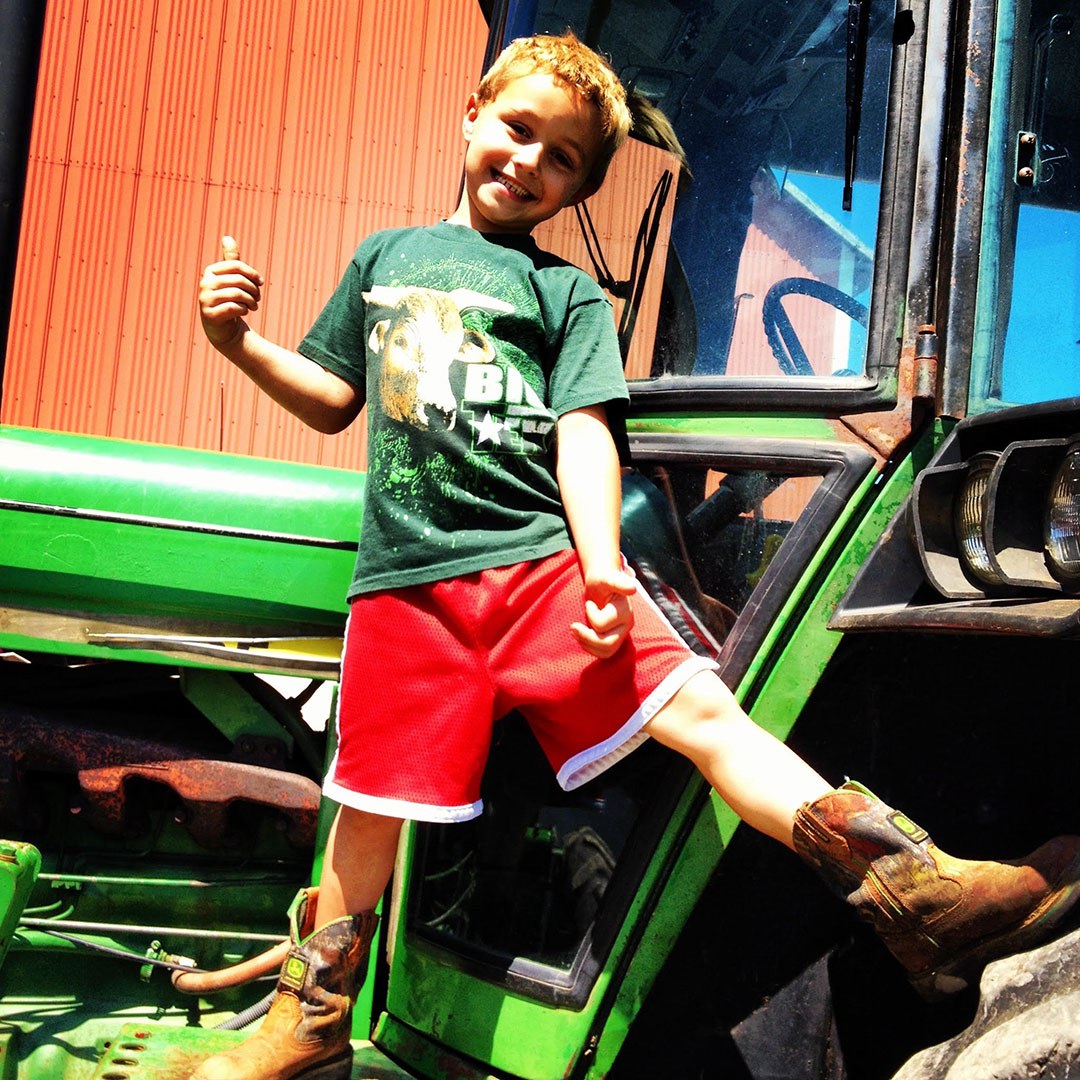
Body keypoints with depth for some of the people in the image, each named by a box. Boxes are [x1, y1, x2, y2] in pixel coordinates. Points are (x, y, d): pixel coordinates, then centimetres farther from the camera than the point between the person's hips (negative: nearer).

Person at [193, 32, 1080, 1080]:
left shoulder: (567, 292, 15)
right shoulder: (387, 254, 22)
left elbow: (584, 430, 1)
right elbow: (333, 397, 25)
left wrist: (601, 560, -16)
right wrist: (243, 344, 7)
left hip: (544, 558, -1)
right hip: (408, 576, 1)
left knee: (699, 708, -15)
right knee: (374, 807, 3)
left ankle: (920, 897, -20)